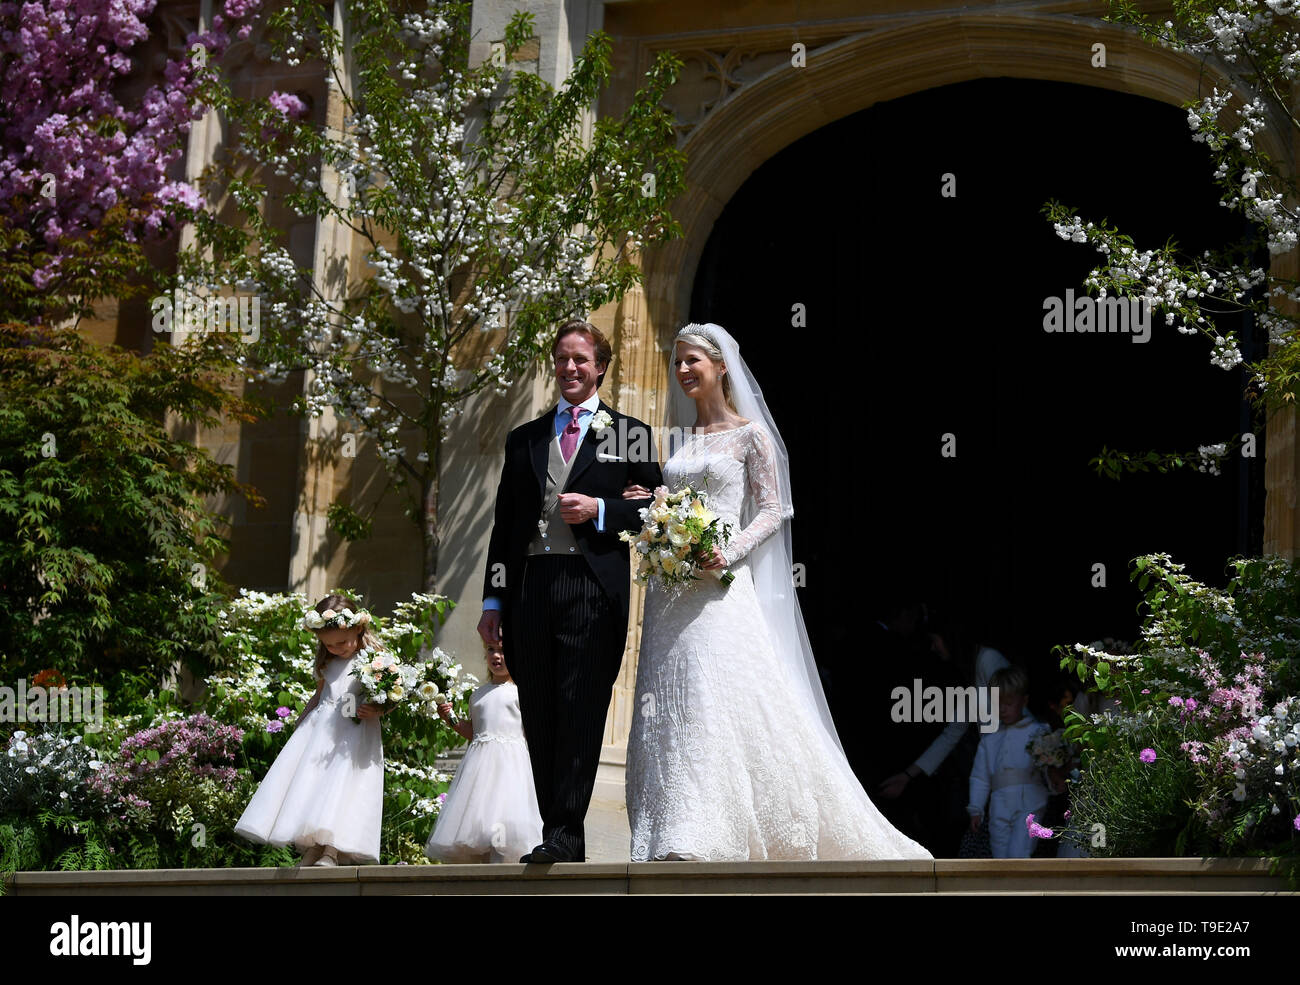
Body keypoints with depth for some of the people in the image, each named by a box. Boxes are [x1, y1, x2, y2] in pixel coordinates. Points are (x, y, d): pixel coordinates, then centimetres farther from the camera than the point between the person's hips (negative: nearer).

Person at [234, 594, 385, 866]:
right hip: (320, 725, 6)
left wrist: (376, 711, -24)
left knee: (342, 781, -17)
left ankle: (331, 852, -19)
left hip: (354, 730, -6)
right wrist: (301, 721, 24)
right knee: (306, 778, -6)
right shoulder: (325, 661, 14)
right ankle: (311, 847, -7)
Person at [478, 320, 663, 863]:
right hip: (532, 588, 4)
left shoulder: (629, 433, 10)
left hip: (594, 588, -4)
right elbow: (504, 525, 16)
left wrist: (600, 509, -9)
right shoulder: (525, 438, 19)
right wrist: (493, 600, 10)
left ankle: (564, 833, -11)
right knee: (538, 717, 2)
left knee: (580, 711, -10)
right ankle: (562, 836, 7)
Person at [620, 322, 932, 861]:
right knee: (668, 710, 0)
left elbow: (772, 511, -2)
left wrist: (729, 553, -15)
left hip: (720, 589, -6)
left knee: (724, 703, -14)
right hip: (670, 590, 6)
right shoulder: (674, 436, 17)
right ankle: (679, 841, 0)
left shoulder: (749, 434, 1)